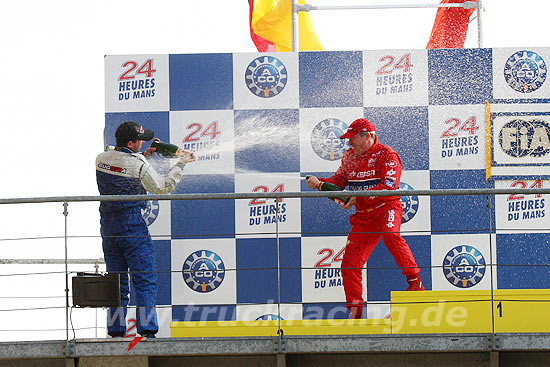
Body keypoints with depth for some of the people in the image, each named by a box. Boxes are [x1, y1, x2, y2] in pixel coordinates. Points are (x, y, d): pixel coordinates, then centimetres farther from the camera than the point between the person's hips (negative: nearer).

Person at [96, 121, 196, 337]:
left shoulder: (102, 159, 2)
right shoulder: (138, 165, -15)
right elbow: (162, 187, -2)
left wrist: (142, 156, 17)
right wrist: (181, 164, 8)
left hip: (108, 228, 6)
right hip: (133, 226, -6)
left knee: (117, 282, 13)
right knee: (145, 281, -1)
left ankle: (115, 330, 12)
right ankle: (147, 329, -9)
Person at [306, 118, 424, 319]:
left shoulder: (387, 155, -9)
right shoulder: (350, 157, 14)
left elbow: (389, 187, -20)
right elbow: (338, 182, 10)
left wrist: (358, 198, -25)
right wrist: (318, 183, -10)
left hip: (386, 207, -7)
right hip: (363, 216, 7)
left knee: (390, 235, -37)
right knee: (350, 262, 0)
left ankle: (415, 282, -29)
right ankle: (354, 309, 11)